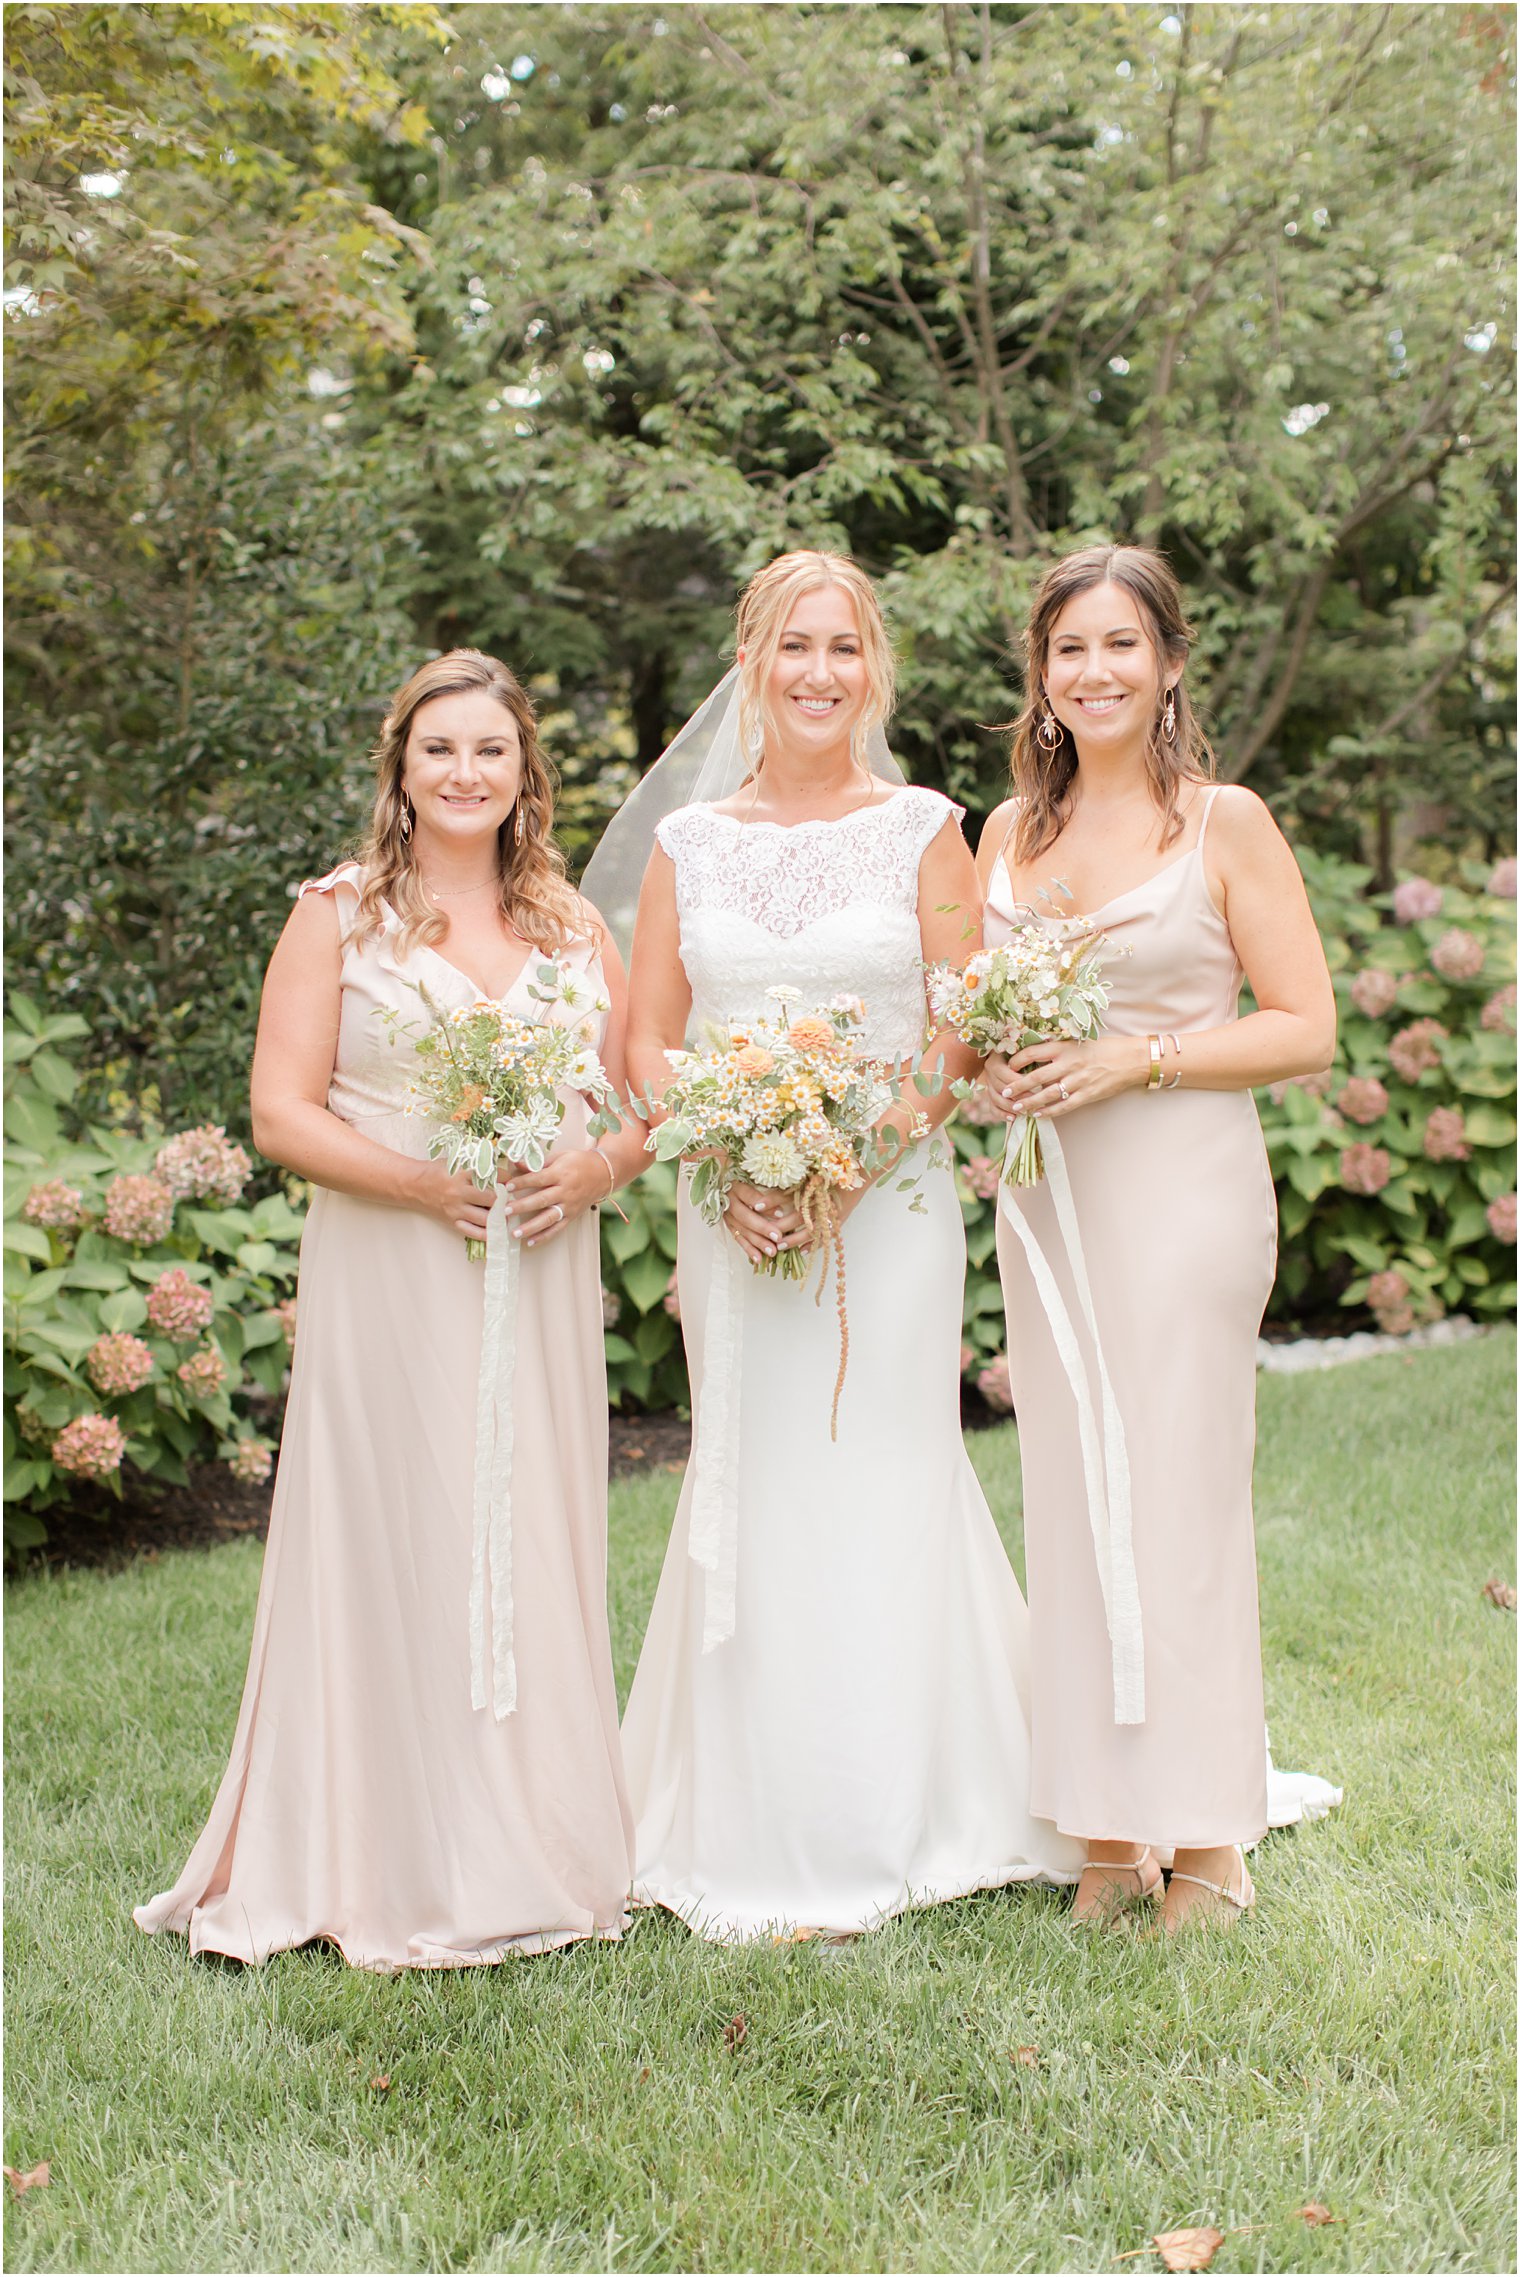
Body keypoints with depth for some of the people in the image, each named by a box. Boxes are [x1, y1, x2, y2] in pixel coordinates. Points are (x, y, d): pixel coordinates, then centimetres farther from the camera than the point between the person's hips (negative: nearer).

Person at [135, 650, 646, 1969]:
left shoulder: (576, 929, 13)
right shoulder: (337, 918, 2)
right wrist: (422, 1182, -17)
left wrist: (596, 1168, -7)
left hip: (541, 1287, 4)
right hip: (389, 1281, -3)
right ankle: (396, 1869, 8)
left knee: (538, 1550, 6)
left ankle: (538, 1850, 18)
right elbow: (282, 1114, -4)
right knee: (397, 1550, -3)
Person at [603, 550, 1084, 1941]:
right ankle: (760, 1836, 16)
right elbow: (647, 1042, 6)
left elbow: (965, 1039, -3)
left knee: (882, 1484, 0)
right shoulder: (690, 840, 8)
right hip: (734, 1215, 2)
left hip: (890, 1206, -2)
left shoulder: (923, 829, 2)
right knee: (754, 1490, 5)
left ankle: (896, 1819, 14)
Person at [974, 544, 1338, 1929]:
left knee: (1180, 1501, -3)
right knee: (1069, 1503, 6)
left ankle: (1209, 1843, 10)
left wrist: (1141, 1057, -16)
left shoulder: (1225, 823, -3)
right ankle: (1106, 1835, 17)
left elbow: (1306, 1029, -6)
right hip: (1045, 1200, 5)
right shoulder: (1011, 831, 12)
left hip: (1182, 1193, -5)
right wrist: (997, 1061, -3)